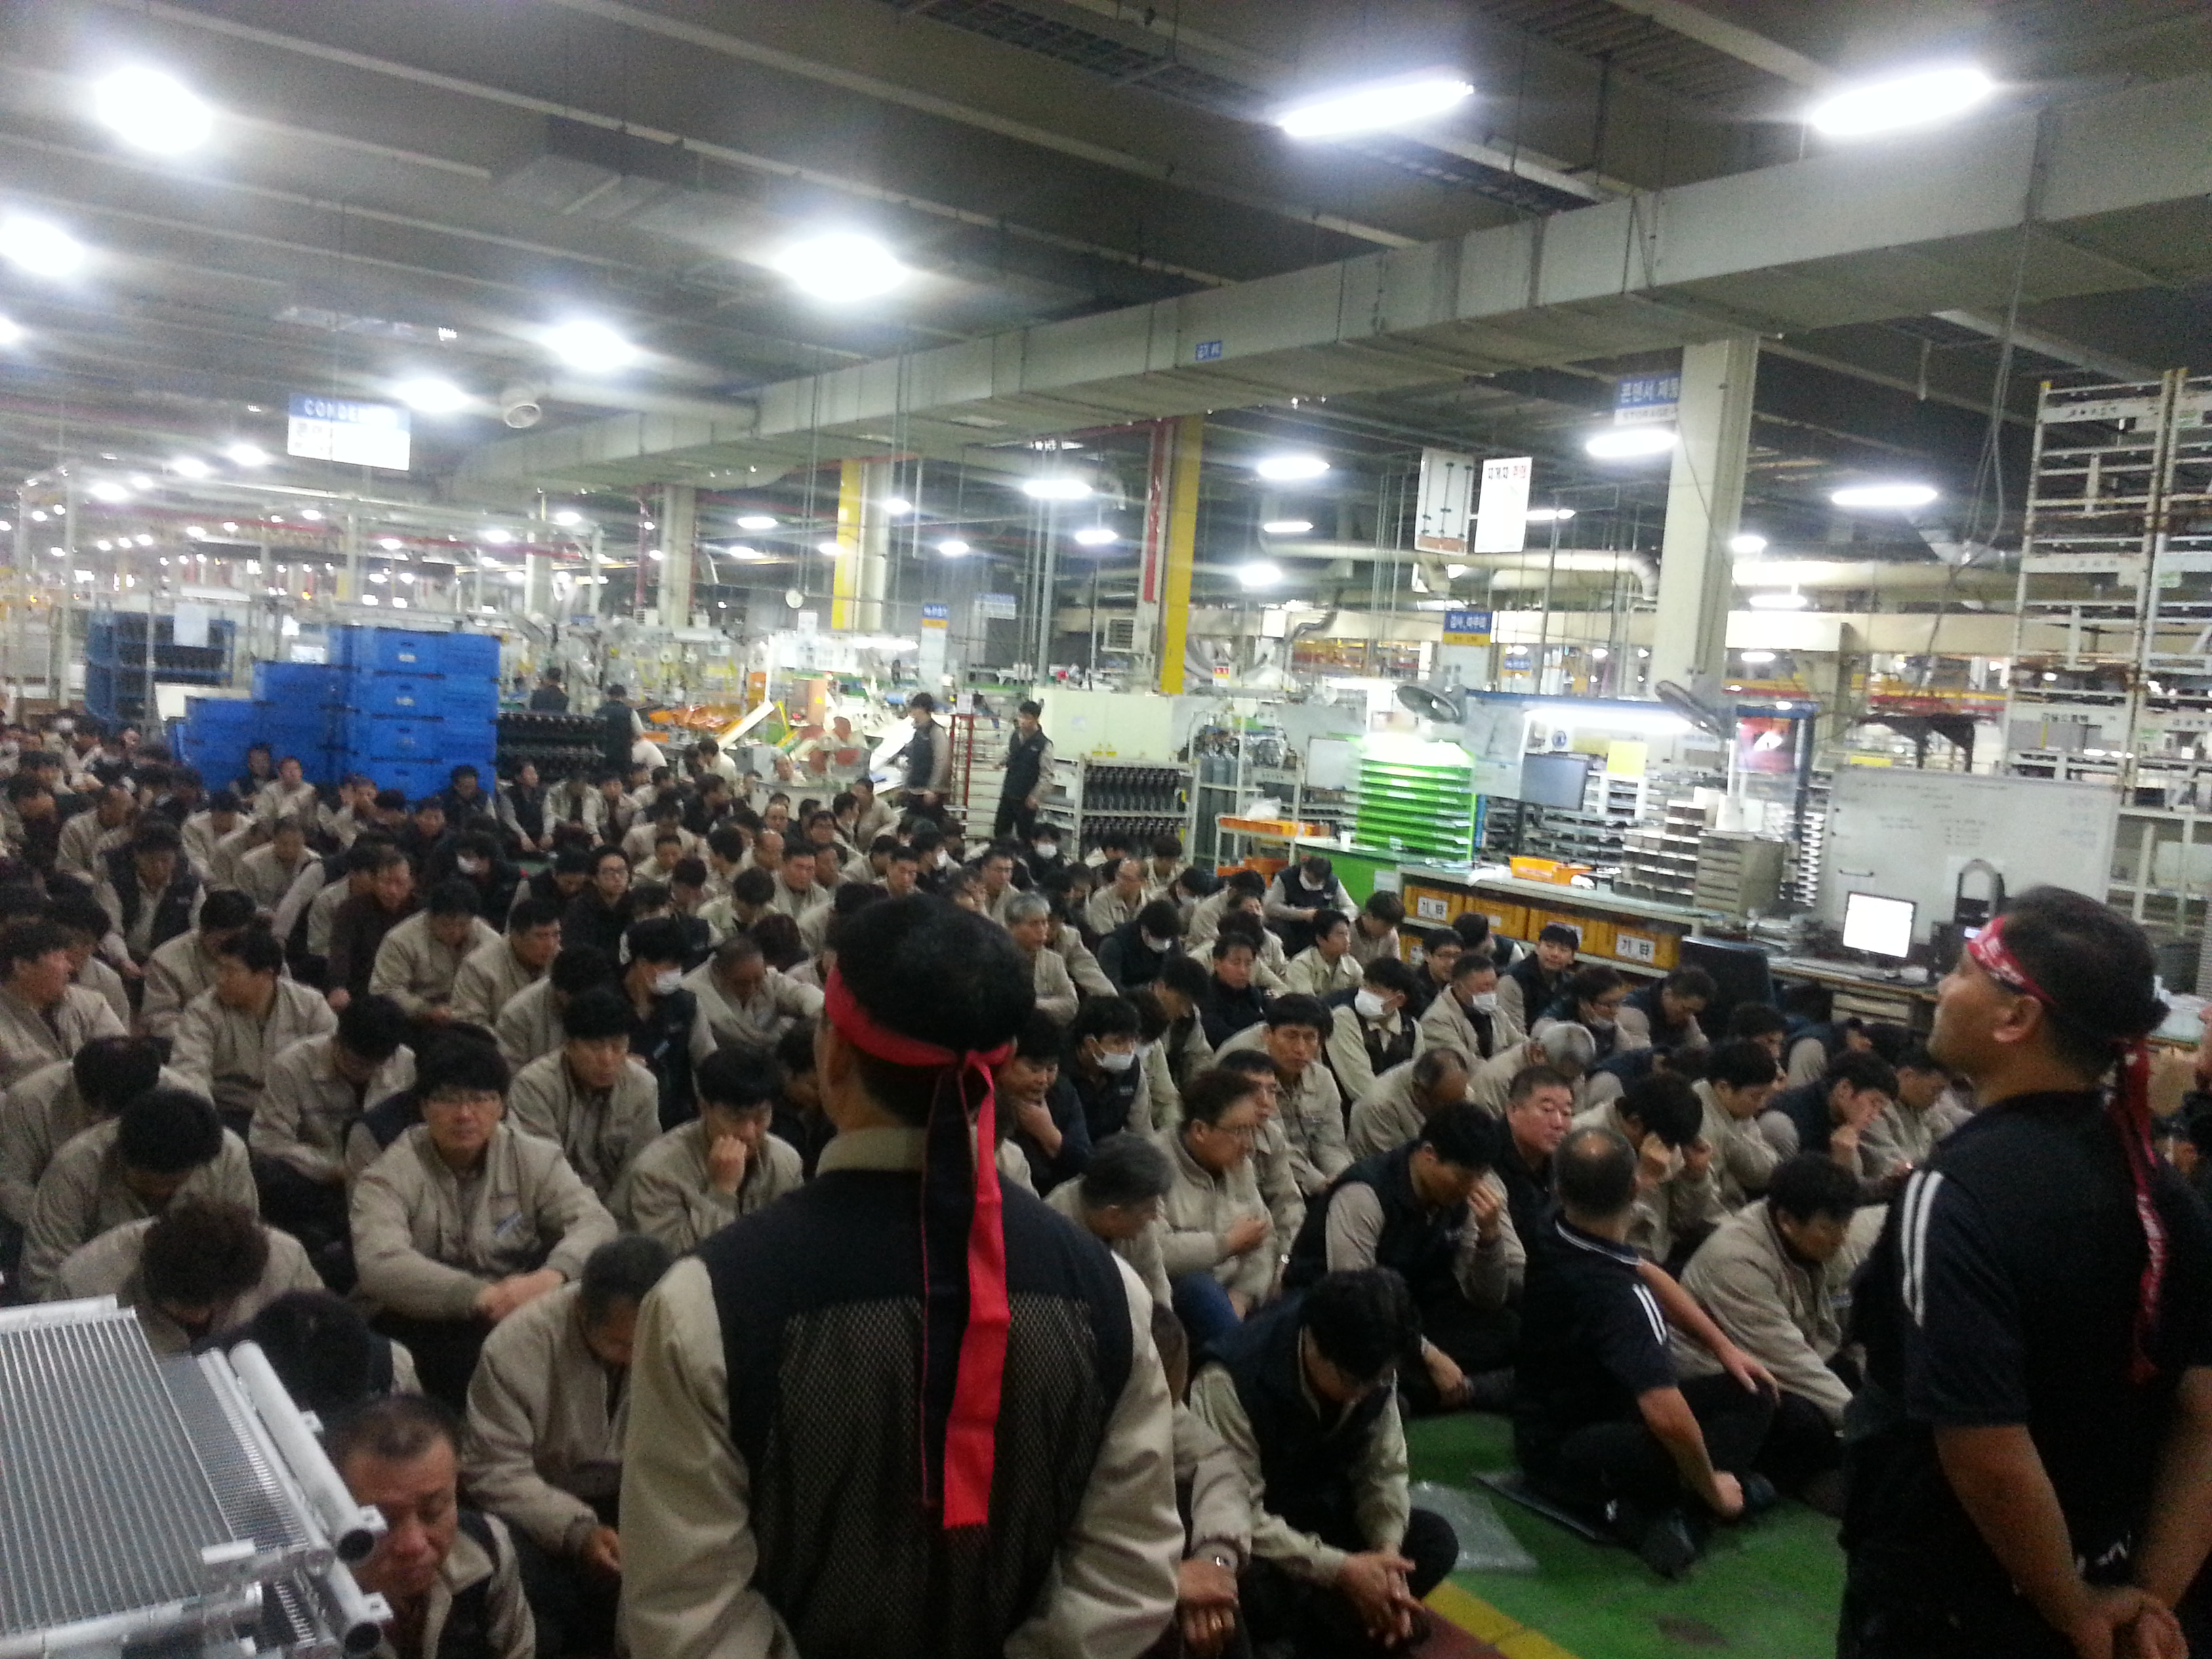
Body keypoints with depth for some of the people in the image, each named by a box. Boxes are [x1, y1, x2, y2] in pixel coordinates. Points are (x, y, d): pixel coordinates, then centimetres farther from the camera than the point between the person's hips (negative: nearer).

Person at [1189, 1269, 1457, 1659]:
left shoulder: (1373, 1372, -12)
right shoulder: (1232, 1381, -31)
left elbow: (1383, 1472, -3)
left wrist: (1387, 1554, -21)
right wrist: (1340, 1569, -32)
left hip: (1319, 1514, 6)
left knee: (1435, 1540, -12)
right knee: (1253, 1589, -38)